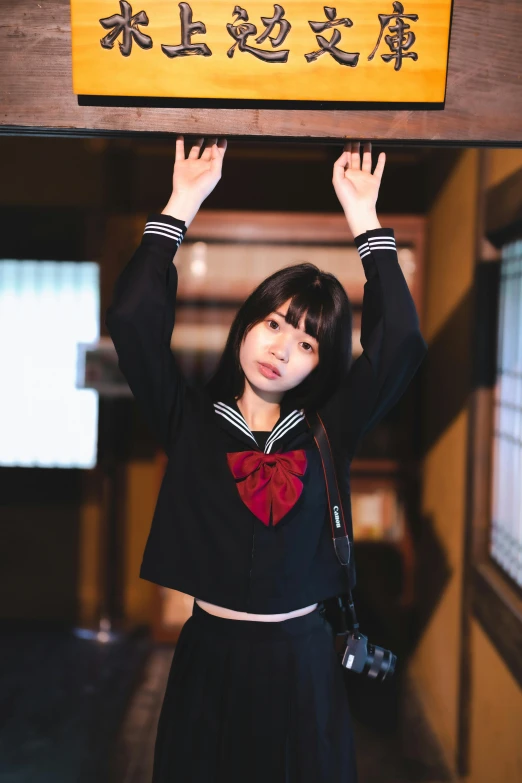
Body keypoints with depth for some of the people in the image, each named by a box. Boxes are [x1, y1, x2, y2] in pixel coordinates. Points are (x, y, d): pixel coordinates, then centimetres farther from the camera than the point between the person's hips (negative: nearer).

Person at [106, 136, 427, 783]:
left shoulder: (327, 433, 1)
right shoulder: (191, 420, 0)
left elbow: (400, 343, -9)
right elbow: (133, 320, -12)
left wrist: (364, 219, -8)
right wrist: (181, 205, -10)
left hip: (302, 662, 1)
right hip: (209, 656, 0)